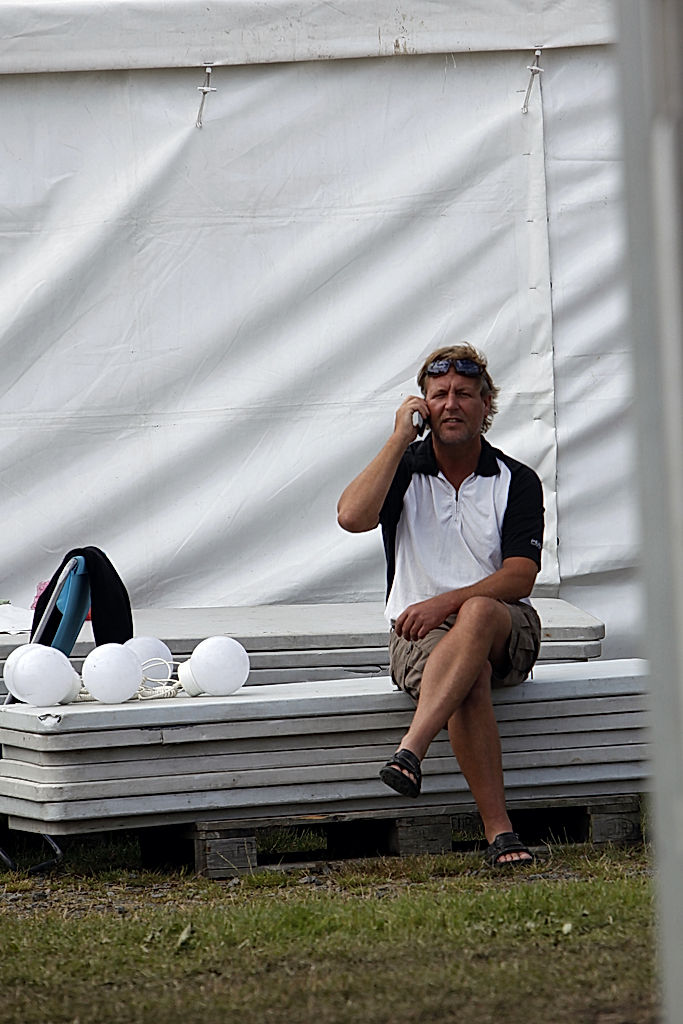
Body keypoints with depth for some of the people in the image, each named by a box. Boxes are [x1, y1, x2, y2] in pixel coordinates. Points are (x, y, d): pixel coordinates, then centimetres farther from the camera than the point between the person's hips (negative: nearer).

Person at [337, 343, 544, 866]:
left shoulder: (518, 482, 5)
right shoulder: (405, 470, 8)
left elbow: (520, 576, -7)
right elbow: (352, 517, -14)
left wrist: (449, 602, -22)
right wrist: (401, 439, -9)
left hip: (507, 631, 0)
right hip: (420, 631, 0)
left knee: (478, 614, -38)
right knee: (471, 679, -35)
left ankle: (410, 750, -52)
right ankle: (500, 833, -42)